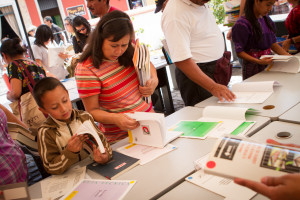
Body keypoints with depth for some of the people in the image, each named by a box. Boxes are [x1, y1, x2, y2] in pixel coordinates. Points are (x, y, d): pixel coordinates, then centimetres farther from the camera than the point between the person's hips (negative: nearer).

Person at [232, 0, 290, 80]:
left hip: (268, 64, 6)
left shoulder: (266, 19, 9)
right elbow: (239, 52, -14)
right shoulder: (242, 24, -14)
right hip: (252, 67, -6)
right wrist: (258, 61, -25)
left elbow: (273, 44, 13)